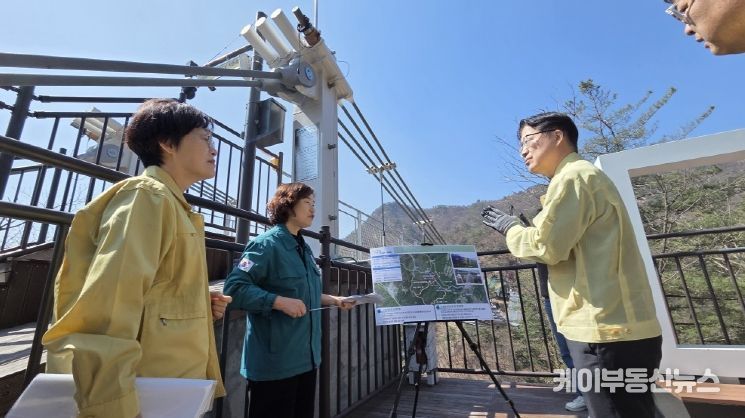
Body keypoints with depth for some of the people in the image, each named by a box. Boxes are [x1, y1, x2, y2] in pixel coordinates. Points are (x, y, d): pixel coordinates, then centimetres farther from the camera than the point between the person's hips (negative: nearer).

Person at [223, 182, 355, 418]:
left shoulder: (303, 248, 12)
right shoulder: (267, 243, -15)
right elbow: (235, 287, -22)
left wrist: (332, 300, 10)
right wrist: (280, 302, -27)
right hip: (275, 361, -8)